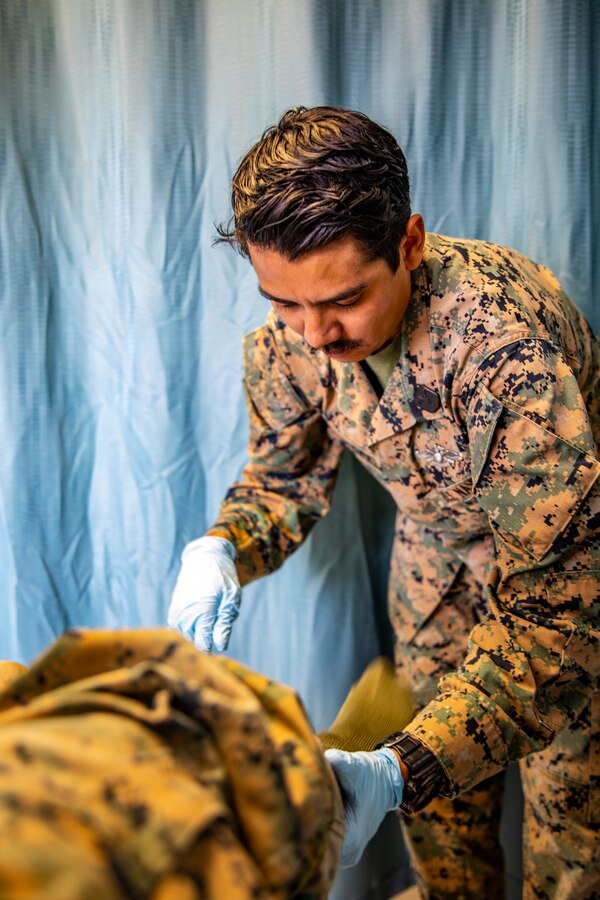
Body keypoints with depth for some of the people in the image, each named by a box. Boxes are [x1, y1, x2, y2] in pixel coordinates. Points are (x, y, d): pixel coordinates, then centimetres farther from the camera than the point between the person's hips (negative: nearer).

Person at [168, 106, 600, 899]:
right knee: (440, 812, 15)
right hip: (439, 547, 5)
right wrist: (219, 548, -26)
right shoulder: (289, 338, -20)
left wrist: (400, 771, -51)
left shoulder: (508, 341, -41)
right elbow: (287, 479, -2)